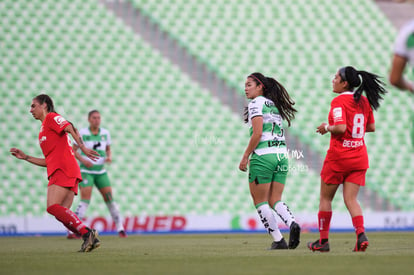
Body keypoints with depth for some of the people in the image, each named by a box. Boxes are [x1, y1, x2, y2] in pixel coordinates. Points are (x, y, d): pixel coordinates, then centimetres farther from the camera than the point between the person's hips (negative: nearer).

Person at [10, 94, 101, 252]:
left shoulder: (51, 118, 6)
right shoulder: (44, 128, 32)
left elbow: (71, 129, -12)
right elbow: (48, 162, 31)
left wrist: (83, 148, -25)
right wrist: (25, 157, 30)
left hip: (63, 168, -9)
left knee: (53, 207, -22)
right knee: (61, 213, -3)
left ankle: (87, 233, -29)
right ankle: (90, 239, -13)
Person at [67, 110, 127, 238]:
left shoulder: (105, 133, 5)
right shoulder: (82, 133, -6)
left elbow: (108, 149, 17)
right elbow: (73, 150, 0)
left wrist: (109, 157, -5)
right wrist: (83, 160, -16)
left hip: (101, 172, 4)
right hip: (86, 171, -4)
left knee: (110, 198, 1)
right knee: (85, 200, -17)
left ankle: (120, 228, 15)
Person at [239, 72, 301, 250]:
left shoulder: (256, 103, -5)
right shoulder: (275, 105, 19)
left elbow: (257, 133, -15)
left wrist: (245, 157, -10)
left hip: (263, 155, -8)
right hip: (282, 155, 8)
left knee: (260, 201, 3)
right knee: (275, 200, 9)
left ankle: (278, 240, -2)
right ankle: (292, 223, -18)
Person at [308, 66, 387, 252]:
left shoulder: (339, 101, -13)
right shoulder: (364, 101, 8)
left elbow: (340, 127, -24)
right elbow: (371, 127, 16)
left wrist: (327, 128, -6)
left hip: (338, 156, -6)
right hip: (359, 157, 6)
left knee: (325, 198, 9)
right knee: (351, 199, 4)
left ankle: (323, 240, 13)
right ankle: (361, 234, -18)